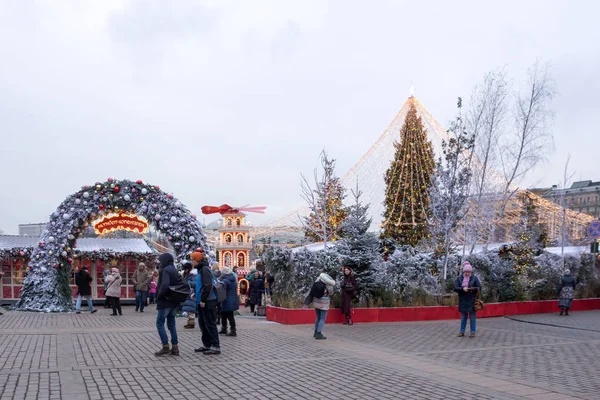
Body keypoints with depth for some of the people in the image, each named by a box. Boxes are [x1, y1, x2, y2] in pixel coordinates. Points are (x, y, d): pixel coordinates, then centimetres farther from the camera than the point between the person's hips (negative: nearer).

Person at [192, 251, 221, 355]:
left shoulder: (205, 269, -14)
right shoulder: (201, 269, 16)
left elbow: (207, 286, -22)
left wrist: (203, 299, -20)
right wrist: (196, 294, 12)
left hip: (208, 302, -10)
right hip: (203, 301, 10)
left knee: (210, 324, -7)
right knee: (203, 324, 15)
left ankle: (216, 347, -4)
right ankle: (206, 345, 23)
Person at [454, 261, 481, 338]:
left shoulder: (474, 278, -2)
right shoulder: (459, 278, 0)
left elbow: (479, 288, -6)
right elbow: (455, 288, -8)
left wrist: (473, 288, -27)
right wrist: (462, 289, -25)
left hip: (472, 300, -2)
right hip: (463, 300, 2)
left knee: (472, 316, 2)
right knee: (463, 316, 10)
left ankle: (473, 332, 10)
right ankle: (462, 331, 18)